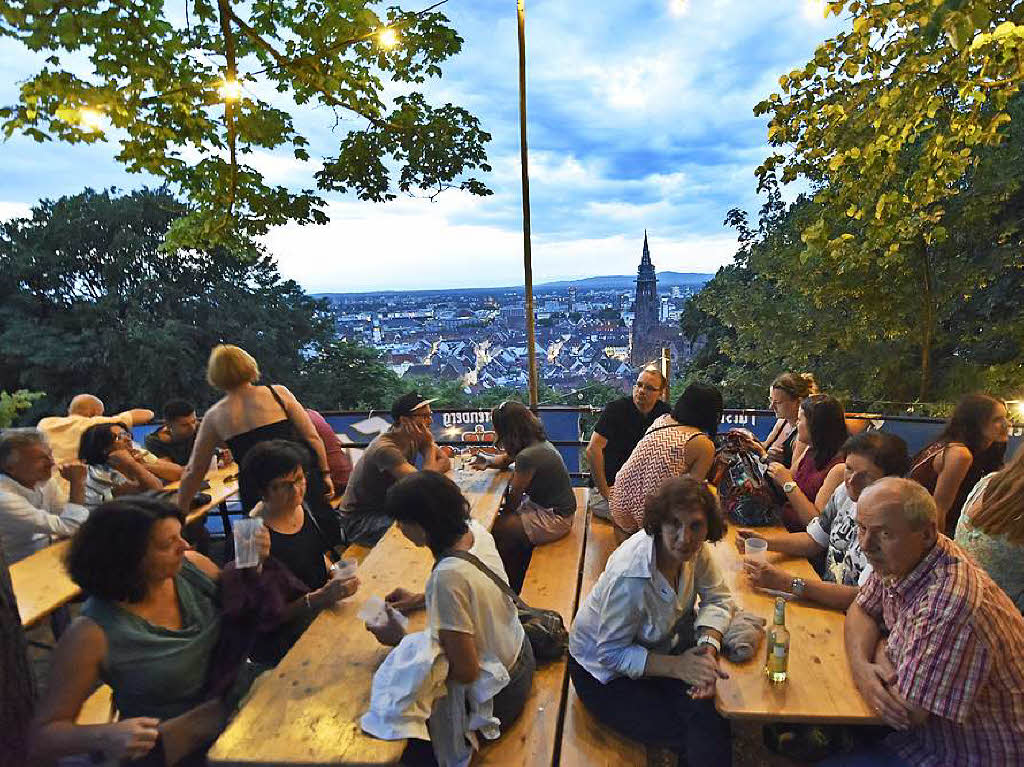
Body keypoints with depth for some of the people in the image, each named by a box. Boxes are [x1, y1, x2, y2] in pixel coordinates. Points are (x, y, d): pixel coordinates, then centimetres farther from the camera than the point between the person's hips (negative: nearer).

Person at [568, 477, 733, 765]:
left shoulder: (694, 547, -17)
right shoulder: (630, 578, -37)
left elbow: (717, 599, -5)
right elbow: (611, 653, -26)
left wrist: (707, 649, -23)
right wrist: (676, 666, -31)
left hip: (658, 646, 6)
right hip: (605, 670, -6)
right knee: (701, 736, -15)